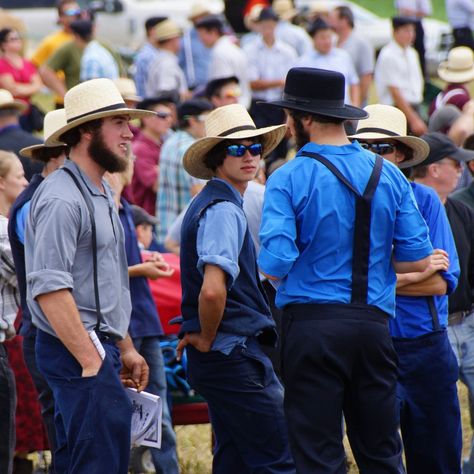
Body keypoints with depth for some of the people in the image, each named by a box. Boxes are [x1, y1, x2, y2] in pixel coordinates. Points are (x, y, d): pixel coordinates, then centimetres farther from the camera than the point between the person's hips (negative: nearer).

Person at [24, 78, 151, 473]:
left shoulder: (101, 195, 17)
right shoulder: (62, 199, -16)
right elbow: (49, 289, -23)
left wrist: (125, 348, 23)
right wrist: (91, 362, -23)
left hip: (98, 347, 10)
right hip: (76, 352, -10)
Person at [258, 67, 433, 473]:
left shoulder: (288, 179, -8)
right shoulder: (388, 176, 6)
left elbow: (275, 265, -15)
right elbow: (417, 259, 5)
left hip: (312, 322, -4)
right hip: (374, 323, 4)